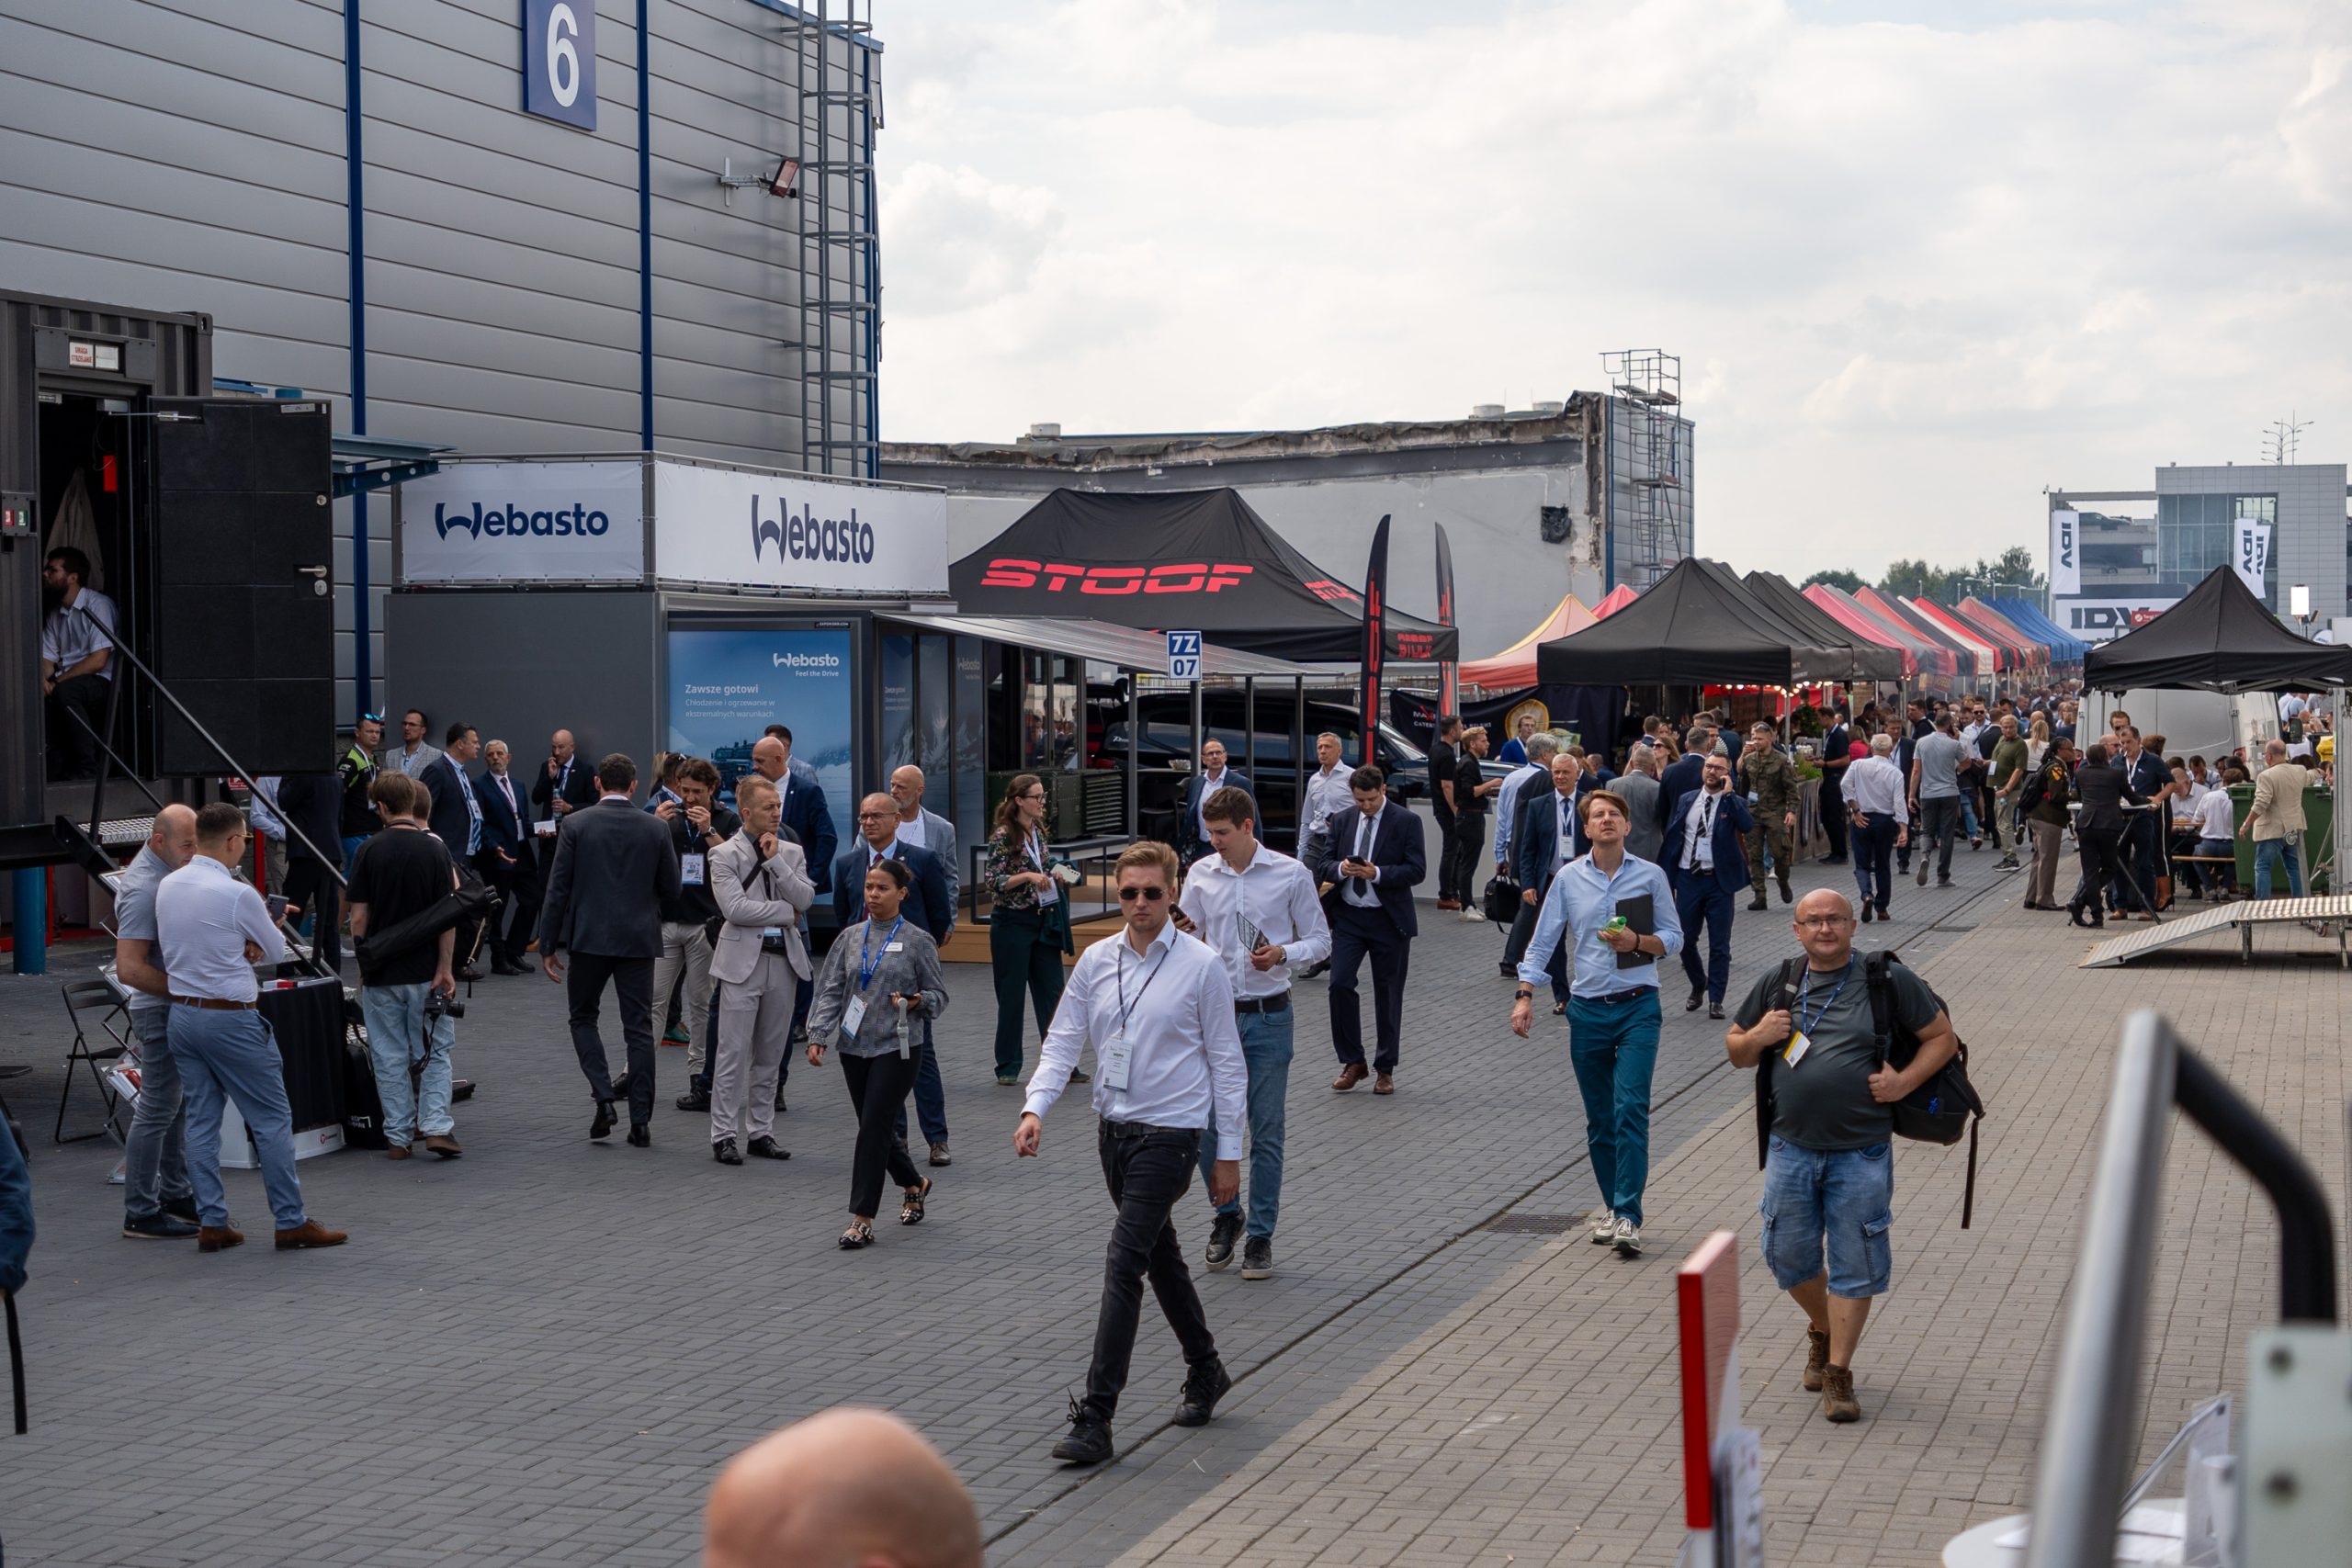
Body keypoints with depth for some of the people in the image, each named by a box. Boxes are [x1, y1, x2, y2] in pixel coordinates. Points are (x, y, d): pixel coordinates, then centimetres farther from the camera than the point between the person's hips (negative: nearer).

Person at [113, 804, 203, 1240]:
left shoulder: (171, 868, 9)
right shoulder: (144, 888, -22)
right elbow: (129, 969, -26)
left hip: (180, 1007, 10)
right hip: (160, 1010, -10)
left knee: (177, 1105, 17)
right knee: (157, 1110, -5)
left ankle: (175, 1194, 27)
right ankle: (141, 1214, 0)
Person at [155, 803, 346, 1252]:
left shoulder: (167, 886, 4)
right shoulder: (238, 895, -17)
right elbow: (277, 952, -3)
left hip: (181, 1012, 7)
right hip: (231, 1019, -7)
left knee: (201, 1121, 11)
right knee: (272, 1119, 1)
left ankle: (211, 1222, 12)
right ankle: (291, 1222, 4)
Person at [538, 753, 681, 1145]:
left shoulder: (575, 825, -5)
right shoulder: (656, 829, -1)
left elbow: (558, 888, -5)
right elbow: (671, 889, 5)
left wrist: (548, 944, 1)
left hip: (589, 937, -1)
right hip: (638, 939, 1)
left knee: (583, 1018, 16)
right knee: (639, 1029, 6)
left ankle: (603, 1097, -2)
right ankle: (640, 1120, 4)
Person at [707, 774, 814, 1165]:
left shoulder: (791, 852, 10)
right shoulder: (725, 855, -4)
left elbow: (805, 899, -4)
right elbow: (734, 908, -16)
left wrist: (775, 860, -10)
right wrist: (785, 911, -8)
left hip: (784, 960, 5)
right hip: (743, 960, -5)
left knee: (770, 1055, 9)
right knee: (733, 1053, -4)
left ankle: (760, 1132, 17)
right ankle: (723, 1135, 1)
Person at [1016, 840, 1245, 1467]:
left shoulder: (1202, 966, -8)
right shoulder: (1096, 962, 4)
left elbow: (1227, 1063, -4)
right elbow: (1063, 1041, 5)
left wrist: (1229, 1154, -4)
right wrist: (1035, 1109, -12)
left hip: (1171, 1132, -6)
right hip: (1114, 1128, 6)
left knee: (1124, 1263, -13)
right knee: (1161, 1256, 19)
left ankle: (1095, 1420, -14)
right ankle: (1206, 1373, 39)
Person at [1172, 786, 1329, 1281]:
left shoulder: (1290, 874, -4)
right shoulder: (1201, 874, 3)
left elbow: (1319, 939, 2)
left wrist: (1284, 954, -18)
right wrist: (1178, 934, -13)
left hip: (1268, 1017, -2)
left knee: (1266, 1133, 3)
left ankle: (1259, 1236, 14)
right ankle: (1226, 1216, 25)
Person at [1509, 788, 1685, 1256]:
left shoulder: (1650, 876, 1)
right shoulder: (1568, 878, 4)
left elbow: (1673, 937, 7)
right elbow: (1543, 941, 7)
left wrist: (1637, 942, -13)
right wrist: (1525, 995, -2)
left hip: (1638, 1007, -2)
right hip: (1587, 1008, 2)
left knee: (1631, 1109, -13)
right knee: (1598, 1117, 8)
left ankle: (1627, 1217, -14)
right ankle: (1611, 1205, 22)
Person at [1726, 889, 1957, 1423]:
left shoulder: (1888, 981, -2)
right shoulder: (1777, 983, 7)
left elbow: (1942, 1038, 5)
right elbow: (1736, 1051, 16)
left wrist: (1904, 1082, -10)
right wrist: (1758, 1037, -7)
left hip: (1861, 1153, -3)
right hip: (1791, 1147, 3)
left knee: (1853, 1265, -1)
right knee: (1789, 1256, 10)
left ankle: (1838, 1372, 11)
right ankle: (1822, 1330, 38)